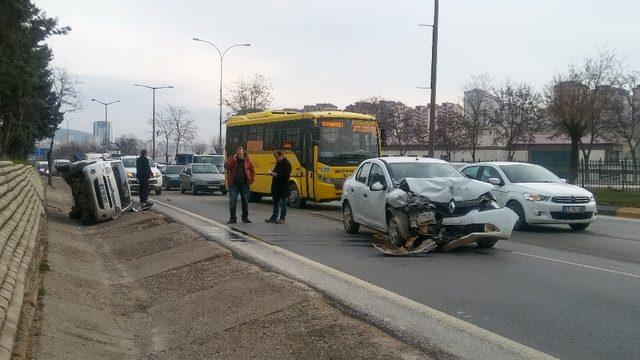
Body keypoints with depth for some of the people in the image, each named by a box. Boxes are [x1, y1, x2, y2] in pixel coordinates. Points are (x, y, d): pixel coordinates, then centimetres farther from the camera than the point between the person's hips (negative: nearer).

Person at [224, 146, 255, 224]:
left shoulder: (247, 160, 3)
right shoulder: (231, 159, -1)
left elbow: (252, 170, 9)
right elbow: (226, 166, -18)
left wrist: (251, 180, 1)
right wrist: (234, 158, -24)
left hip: (244, 184, 1)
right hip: (234, 184, -1)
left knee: (245, 201, 8)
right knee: (232, 202, -3)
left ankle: (245, 217, 22)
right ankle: (233, 218, 6)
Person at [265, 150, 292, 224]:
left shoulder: (287, 164, -11)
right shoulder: (278, 163, 16)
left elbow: (286, 175, -19)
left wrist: (277, 175, -23)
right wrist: (273, 172, 3)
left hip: (283, 187, -9)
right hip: (276, 186, 9)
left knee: (282, 203, -1)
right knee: (275, 203, 12)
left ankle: (282, 218, 5)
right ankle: (274, 217, 18)